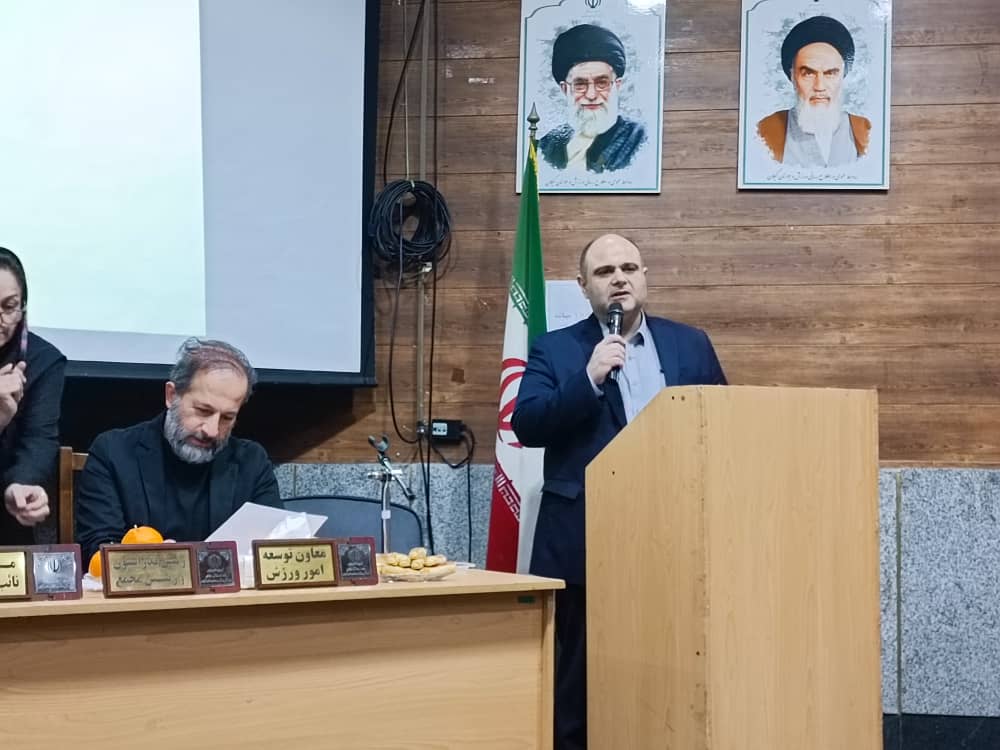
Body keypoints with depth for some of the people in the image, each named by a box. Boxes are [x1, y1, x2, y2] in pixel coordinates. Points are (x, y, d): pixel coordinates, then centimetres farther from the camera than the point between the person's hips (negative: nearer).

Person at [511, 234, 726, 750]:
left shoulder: (691, 345, 11)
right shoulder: (554, 350, 3)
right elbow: (526, 426, -9)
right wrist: (589, 378, -20)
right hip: (585, 543, -2)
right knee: (581, 673, 4)